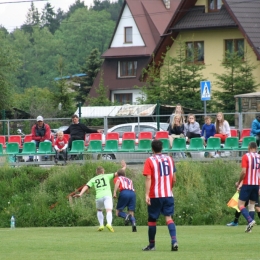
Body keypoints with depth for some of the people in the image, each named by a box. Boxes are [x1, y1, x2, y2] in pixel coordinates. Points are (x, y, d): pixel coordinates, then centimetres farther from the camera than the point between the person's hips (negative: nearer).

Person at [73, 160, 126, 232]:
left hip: (99, 197, 2)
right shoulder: (106, 176, 18)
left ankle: (101, 225, 14)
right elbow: (116, 174, 14)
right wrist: (124, 168, 28)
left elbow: (86, 186, 7)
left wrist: (80, 194, -4)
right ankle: (109, 224, -43)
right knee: (109, 211, -15)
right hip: (107, 195, -2)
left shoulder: (93, 179, 21)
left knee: (99, 211, 28)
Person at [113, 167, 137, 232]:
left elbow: (118, 182, -1)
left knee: (118, 212, 7)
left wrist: (114, 192, -12)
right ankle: (133, 223, -26)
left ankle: (126, 216, -25)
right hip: (133, 193, 4)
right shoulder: (129, 180, 35)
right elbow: (132, 188, 21)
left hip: (124, 193, -4)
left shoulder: (117, 178, 22)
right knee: (131, 213, 5)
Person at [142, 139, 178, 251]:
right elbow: (174, 179, 10)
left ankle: (152, 244, 17)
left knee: (152, 219, 9)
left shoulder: (149, 161, -5)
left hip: (155, 196, -3)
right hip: (168, 195, 3)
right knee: (168, 217, 0)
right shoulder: (169, 159, 8)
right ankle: (174, 241, -20)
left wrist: (147, 194, -17)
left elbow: (148, 179, -14)